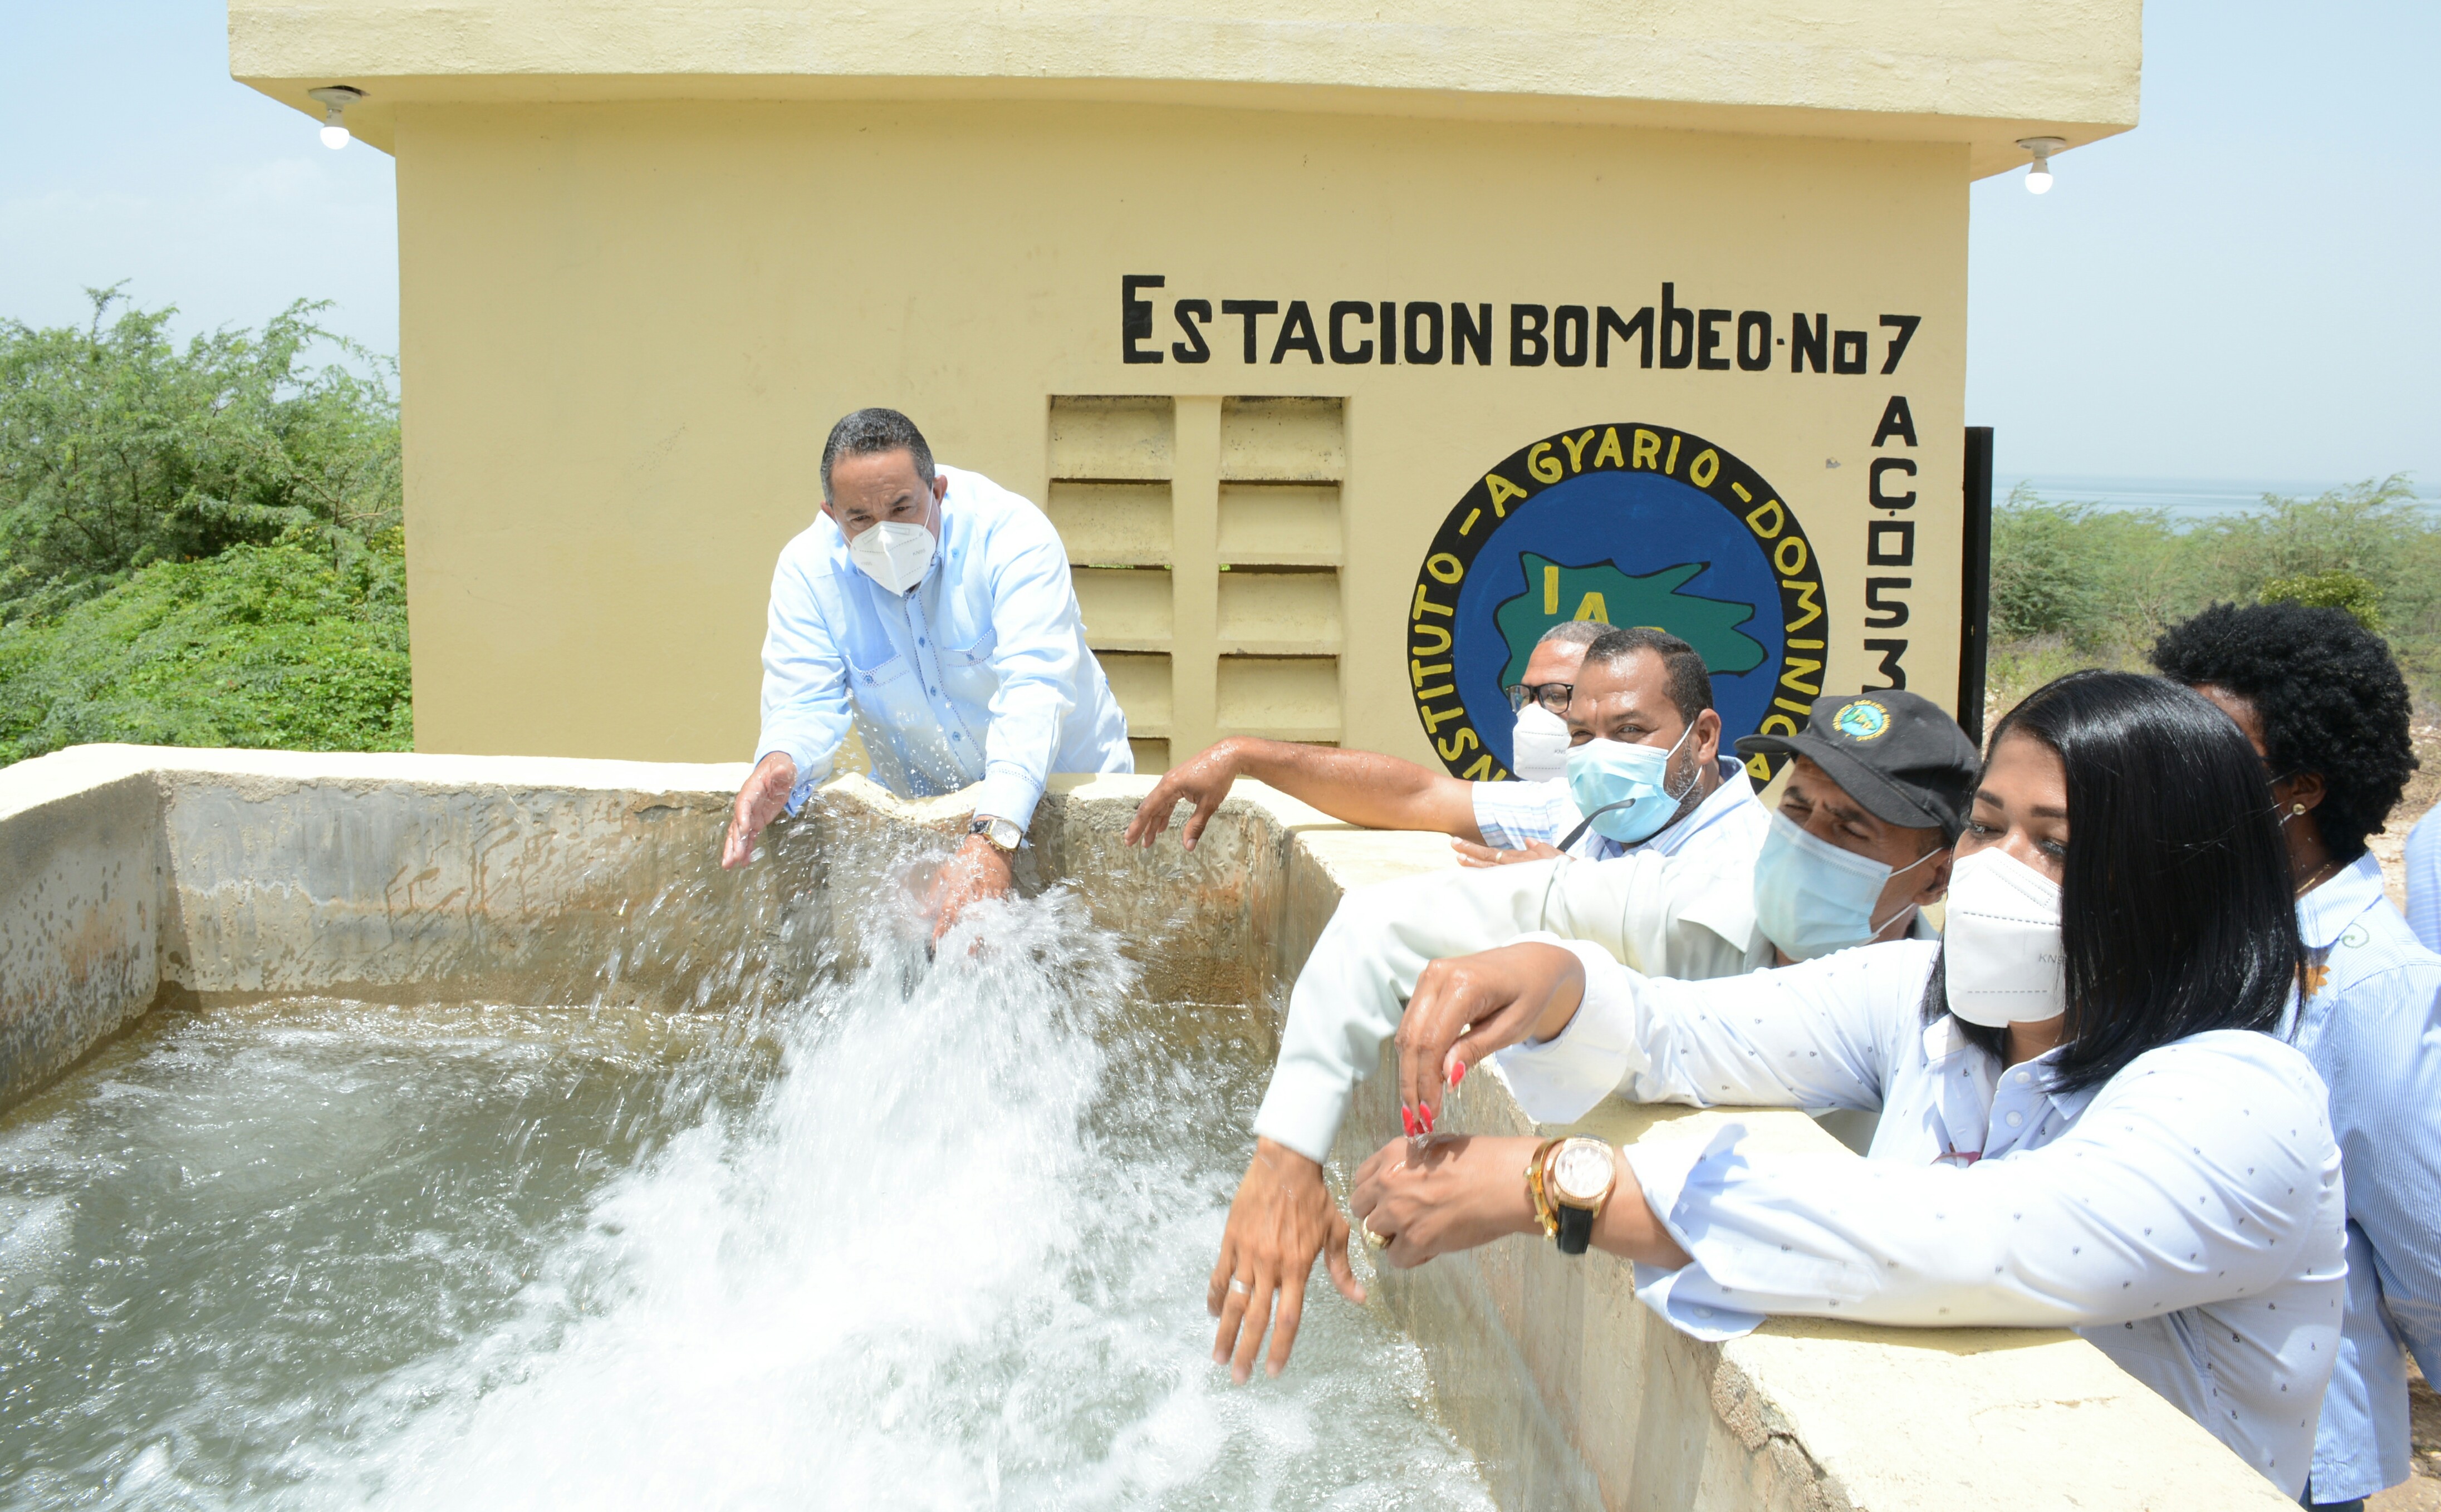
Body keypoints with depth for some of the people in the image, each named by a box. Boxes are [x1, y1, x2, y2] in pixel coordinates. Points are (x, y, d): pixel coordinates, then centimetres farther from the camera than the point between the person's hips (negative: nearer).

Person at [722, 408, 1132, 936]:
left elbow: (1034, 689, -33)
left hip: (1062, 779, -2)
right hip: (923, 805, 2)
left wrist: (993, 839, -47)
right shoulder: (807, 570, -12)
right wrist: (780, 764, -39)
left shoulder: (1012, 533, -23)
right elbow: (806, 704, -13)